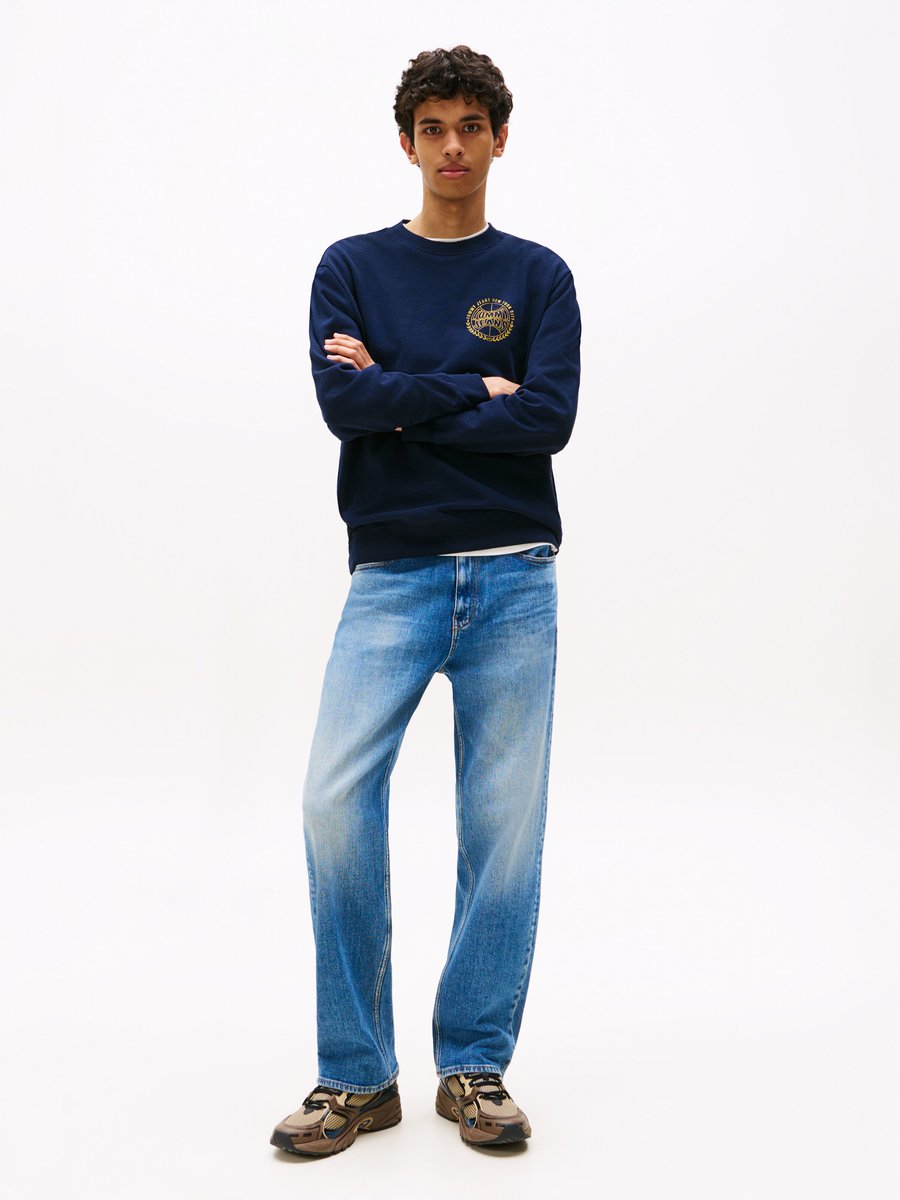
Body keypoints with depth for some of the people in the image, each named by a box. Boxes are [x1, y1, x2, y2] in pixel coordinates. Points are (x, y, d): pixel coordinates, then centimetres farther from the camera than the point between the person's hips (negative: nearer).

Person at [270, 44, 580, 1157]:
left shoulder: (538, 275, 10)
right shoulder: (352, 267, 10)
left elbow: (550, 417, -5)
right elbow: (341, 399, -7)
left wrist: (404, 403, -6)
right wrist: (475, 390, -5)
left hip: (513, 577, 1)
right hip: (392, 575, 0)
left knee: (505, 824, 1)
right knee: (335, 798, -14)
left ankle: (474, 1067, 16)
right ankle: (356, 1076, 2)